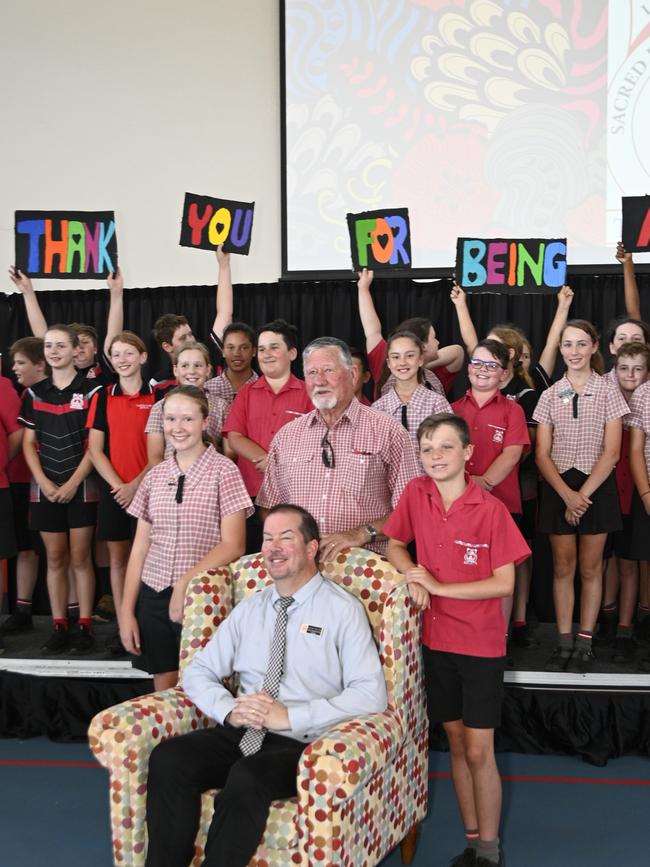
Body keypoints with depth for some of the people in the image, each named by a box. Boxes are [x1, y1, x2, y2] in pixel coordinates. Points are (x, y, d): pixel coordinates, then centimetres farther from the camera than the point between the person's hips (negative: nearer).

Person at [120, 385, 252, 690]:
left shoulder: (223, 471, -4)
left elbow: (233, 545, -10)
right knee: (164, 691, 9)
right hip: (153, 596, 4)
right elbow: (140, 548, 11)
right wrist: (126, 611, 6)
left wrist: (186, 583, -17)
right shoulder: (154, 476, 9)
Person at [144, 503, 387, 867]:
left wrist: (290, 716, -16)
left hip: (302, 743, -5)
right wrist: (229, 709, -6)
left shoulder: (343, 609, 0)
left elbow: (371, 694, -9)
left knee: (246, 780, -35)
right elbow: (198, 673, 16)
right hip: (241, 733, 5)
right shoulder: (249, 609, 17)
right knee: (167, 759, -22)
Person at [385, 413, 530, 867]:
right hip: (437, 638, 4)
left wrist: (439, 586, -18)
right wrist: (412, 576, -10)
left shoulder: (491, 509, -15)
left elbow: (504, 583, -15)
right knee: (456, 744, 15)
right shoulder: (416, 493, -4)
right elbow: (395, 545, 10)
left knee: (479, 752, 1)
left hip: (481, 643, -4)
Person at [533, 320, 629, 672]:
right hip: (558, 488, 2)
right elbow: (542, 454, 1)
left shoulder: (608, 393, 0)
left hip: (596, 486, -1)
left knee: (590, 568, 4)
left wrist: (583, 494, -12)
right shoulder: (550, 396, 5)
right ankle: (564, 642, 11)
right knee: (562, 567, 4)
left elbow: (611, 452, -5)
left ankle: (585, 643, 13)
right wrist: (567, 494, -12)